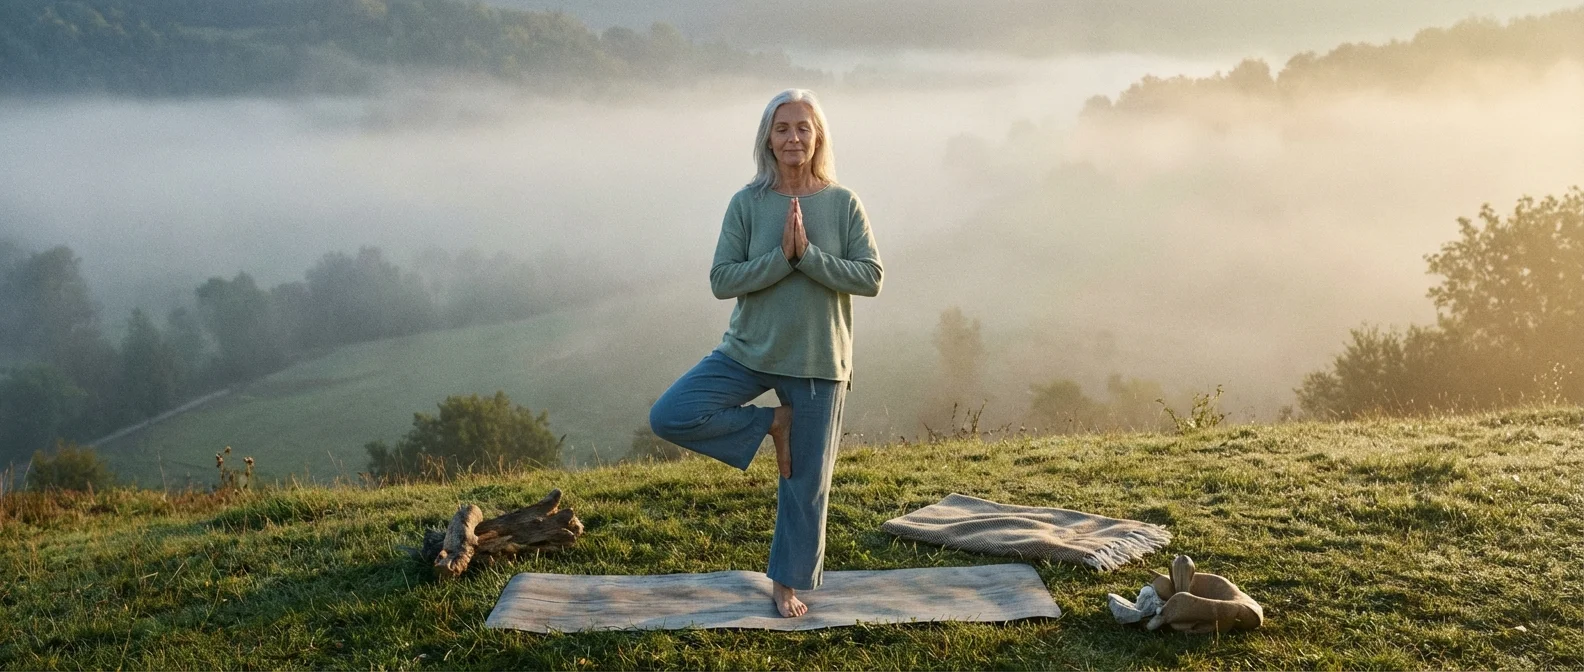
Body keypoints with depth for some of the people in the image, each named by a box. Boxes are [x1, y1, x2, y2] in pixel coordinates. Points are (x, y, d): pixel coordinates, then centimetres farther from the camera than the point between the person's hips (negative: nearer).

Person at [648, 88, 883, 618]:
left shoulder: (843, 203, -3)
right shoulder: (747, 203, -3)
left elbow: (871, 277, -10)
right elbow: (721, 280, -9)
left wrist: (808, 255, -20)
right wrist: (782, 258, -20)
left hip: (819, 361, -1)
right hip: (749, 351, 1)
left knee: (807, 482, 8)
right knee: (669, 416, -17)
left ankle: (788, 583, 28)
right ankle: (770, 425, 3)